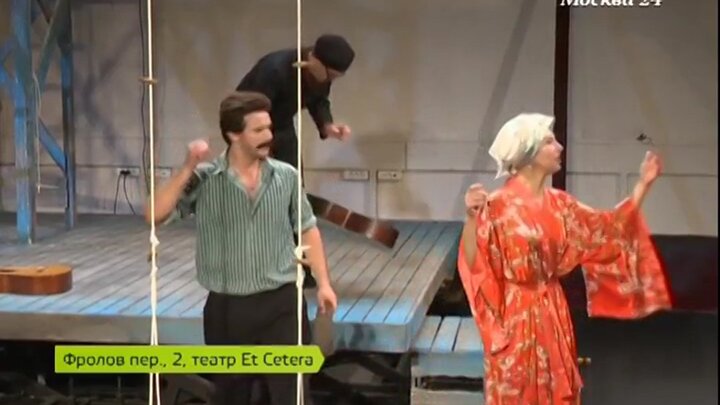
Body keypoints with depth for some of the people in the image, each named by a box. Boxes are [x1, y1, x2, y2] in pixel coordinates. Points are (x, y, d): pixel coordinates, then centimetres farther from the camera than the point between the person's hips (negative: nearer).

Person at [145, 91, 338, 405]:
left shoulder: (286, 176, -1)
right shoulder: (204, 179, -7)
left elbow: (307, 229, 9)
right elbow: (155, 216, -15)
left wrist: (323, 282, 4)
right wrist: (187, 169, -21)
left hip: (281, 303, 0)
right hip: (227, 308, 0)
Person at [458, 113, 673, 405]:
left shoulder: (558, 203, 7)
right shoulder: (498, 205, -13)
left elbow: (608, 228, 14)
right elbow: (473, 263, -19)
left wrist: (643, 185, 11)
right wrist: (472, 217, -34)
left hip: (552, 315, 6)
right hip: (515, 317, -6)